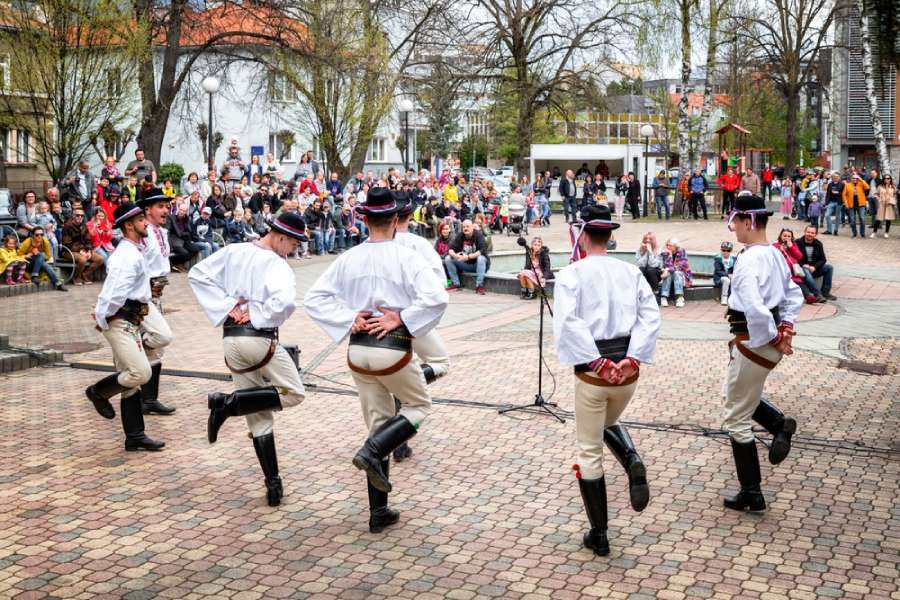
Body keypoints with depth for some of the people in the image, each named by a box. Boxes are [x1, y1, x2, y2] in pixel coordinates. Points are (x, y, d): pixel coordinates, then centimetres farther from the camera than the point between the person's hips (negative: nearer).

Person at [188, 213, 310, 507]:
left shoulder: (232, 252, 8)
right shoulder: (276, 263, -10)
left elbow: (197, 275, 6)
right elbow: (284, 301, -28)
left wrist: (227, 305, 1)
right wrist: (256, 314, -10)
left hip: (230, 340, 7)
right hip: (259, 338, -7)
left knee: (259, 418, 11)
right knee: (293, 392, 9)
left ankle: (273, 484, 10)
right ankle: (228, 402, -4)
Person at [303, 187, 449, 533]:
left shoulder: (348, 259, 2)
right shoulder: (406, 257, -10)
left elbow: (314, 298, 1)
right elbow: (436, 298, -21)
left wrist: (348, 319, -5)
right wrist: (401, 319, -13)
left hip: (358, 349, 5)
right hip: (393, 348, -5)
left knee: (378, 424, 14)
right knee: (419, 406, 20)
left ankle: (378, 513, 17)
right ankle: (372, 452, -5)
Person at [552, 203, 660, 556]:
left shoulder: (572, 273, -6)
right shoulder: (630, 272, 6)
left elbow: (568, 322, -20)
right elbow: (651, 315, -6)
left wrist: (598, 363, -18)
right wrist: (632, 358, -12)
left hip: (592, 371, -4)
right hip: (628, 368, 4)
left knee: (590, 451, 10)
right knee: (609, 423, 31)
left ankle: (599, 535, 17)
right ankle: (633, 463, -1)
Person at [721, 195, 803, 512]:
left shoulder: (748, 260, -22)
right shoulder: (775, 254, 7)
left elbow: (755, 310, -32)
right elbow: (794, 296, 16)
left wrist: (775, 338, -18)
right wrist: (785, 328, 5)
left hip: (754, 343, -9)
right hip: (769, 342, 9)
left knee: (736, 418, 4)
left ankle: (751, 493, 13)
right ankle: (780, 423, 8)